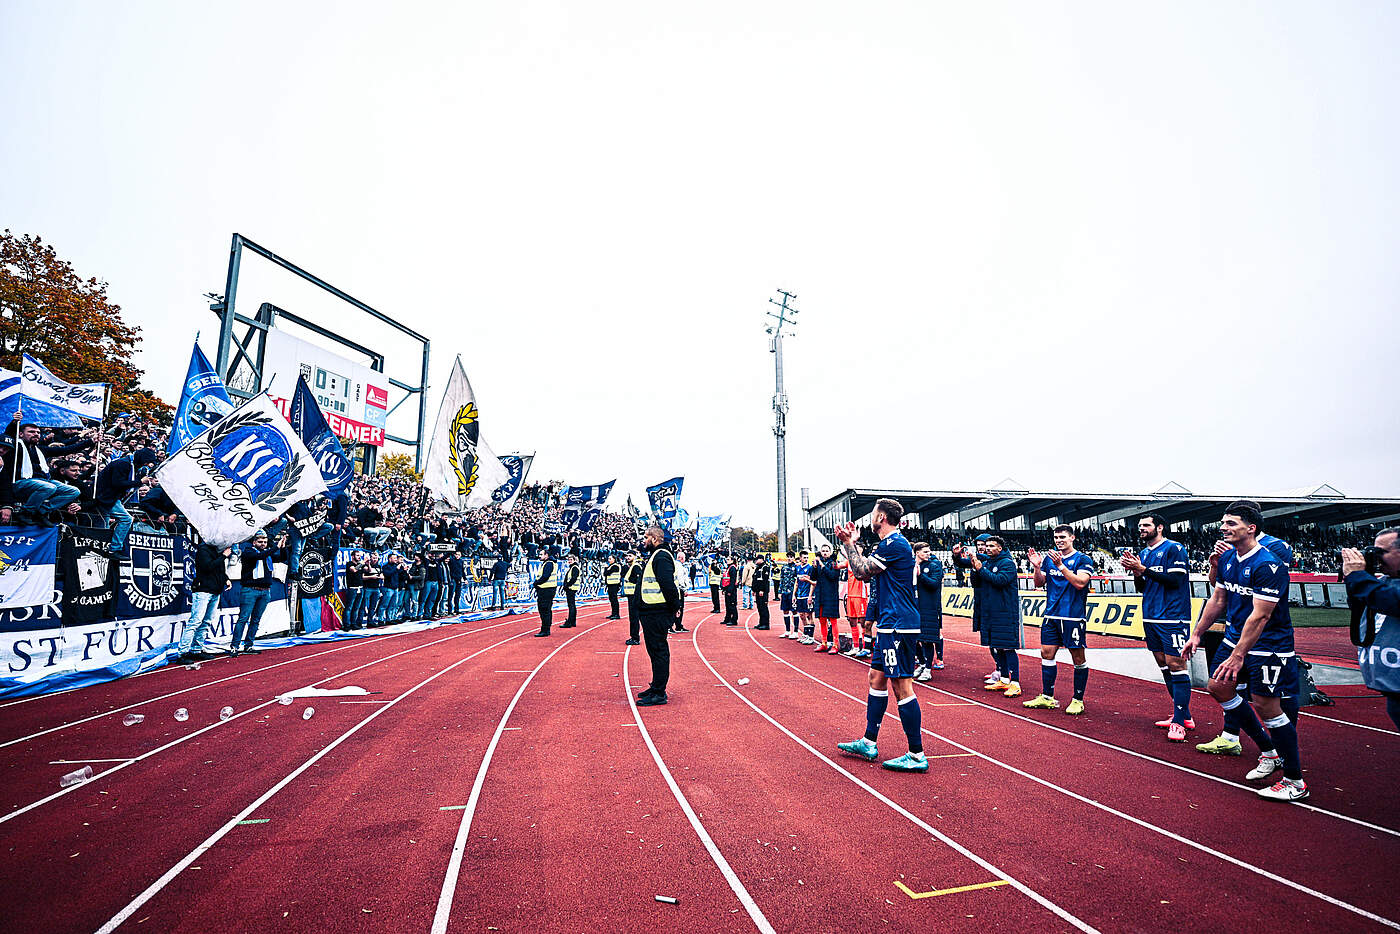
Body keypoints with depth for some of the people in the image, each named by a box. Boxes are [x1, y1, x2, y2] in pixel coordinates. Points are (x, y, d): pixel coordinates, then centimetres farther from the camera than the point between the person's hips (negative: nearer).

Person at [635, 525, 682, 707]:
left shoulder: (661, 556, -15)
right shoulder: (654, 556, 18)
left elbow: (668, 584, -24)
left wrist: (675, 606, -21)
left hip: (657, 613, -11)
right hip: (651, 612, 11)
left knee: (659, 651, -5)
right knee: (654, 650, 17)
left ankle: (659, 694, 1)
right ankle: (656, 687, 28)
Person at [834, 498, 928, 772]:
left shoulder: (894, 544, -16)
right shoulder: (889, 544, 16)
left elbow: (861, 571, -13)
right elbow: (864, 572, 19)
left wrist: (849, 543, 0)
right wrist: (852, 543, 16)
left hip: (898, 625, -11)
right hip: (890, 624, 11)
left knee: (901, 686, -5)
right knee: (877, 678, 16)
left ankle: (917, 755, 3)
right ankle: (868, 743, 25)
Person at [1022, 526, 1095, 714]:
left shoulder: (1083, 559, -4)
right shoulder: (1049, 558, 11)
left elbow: (1080, 583, -18)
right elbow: (1039, 583, 11)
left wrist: (1060, 565, -24)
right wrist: (1037, 566, -6)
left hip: (1074, 617, -5)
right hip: (1051, 615, 5)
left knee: (1078, 658, 3)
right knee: (1047, 654, 6)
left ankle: (1078, 700, 14)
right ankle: (1047, 697, 15)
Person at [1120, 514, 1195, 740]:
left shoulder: (1174, 548, -7)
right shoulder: (1143, 553, 15)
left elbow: (1175, 580, -17)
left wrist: (1143, 569, -16)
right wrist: (1136, 573, -1)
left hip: (1172, 618, -8)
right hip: (1150, 617, 8)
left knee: (1176, 665, -9)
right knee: (1163, 665, 12)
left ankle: (1179, 722, -6)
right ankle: (1183, 715, 22)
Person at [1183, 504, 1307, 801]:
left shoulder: (1268, 565, -22)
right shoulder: (1228, 557, 4)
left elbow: (1260, 616, -25)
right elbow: (1218, 599, 13)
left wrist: (1238, 655, -25)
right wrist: (1196, 634, 13)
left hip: (1268, 646, -9)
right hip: (1235, 637, 9)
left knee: (1266, 706, -6)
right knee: (1219, 687, 12)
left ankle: (1295, 781, 10)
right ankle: (1269, 751, 28)